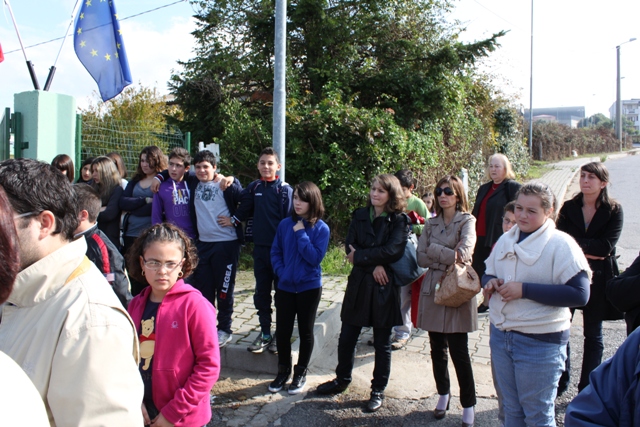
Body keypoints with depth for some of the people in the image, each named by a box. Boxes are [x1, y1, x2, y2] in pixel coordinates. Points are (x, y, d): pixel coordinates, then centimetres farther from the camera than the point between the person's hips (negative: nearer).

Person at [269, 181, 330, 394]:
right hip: (285, 287, 3)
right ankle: (283, 370, 28)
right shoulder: (285, 224, 0)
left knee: (305, 331, 10)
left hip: (309, 288, -2)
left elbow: (315, 257, -18)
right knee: (282, 331, 7)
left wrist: (301, 234, -19)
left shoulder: (321, 228, -9)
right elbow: (275, 252, 6)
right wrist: (281, 272, -8)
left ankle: (300, 373, 27)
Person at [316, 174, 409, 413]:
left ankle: (378, 390, 23)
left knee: (382, 343, 9)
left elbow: (392, 250, -18)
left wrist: (360, 256, -13)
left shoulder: (399, 221, -5)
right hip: (359, 284, 4)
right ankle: (342, 380, 32)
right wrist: (374, 265, -16)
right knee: (346, 337, 11)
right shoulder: (360, 216, 6)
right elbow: (350, 246, -3)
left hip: (384, 287, -3)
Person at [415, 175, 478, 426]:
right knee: (437, 349, 12)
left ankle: (468, 406, 12)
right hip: (433, 290, 4)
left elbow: (464, 252, -20)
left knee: (459, 352, -1)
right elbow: (421, 258, 1)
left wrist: (435, 250, -10)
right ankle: (443, 394, 31)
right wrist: (450, 254, -10)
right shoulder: (431, 224, 11)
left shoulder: (467, 221, -2)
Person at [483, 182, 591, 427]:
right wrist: (490, 283, -7)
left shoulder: (561, 244, -14)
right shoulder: (506, 240, 6)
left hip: (540, 342, -6)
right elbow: (488, 274, 18)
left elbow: (579, 294, -21)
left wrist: (524, 290, -24)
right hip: (501, 335, 6)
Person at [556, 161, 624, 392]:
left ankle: (587, 388, 22)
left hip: (598, 280, -1)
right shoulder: (568, 208, 2)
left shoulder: (614, 211, -4)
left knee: (593, 334, 10)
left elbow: (606, 246, -15)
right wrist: (591, 251, -17)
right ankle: (560, 382, 20)